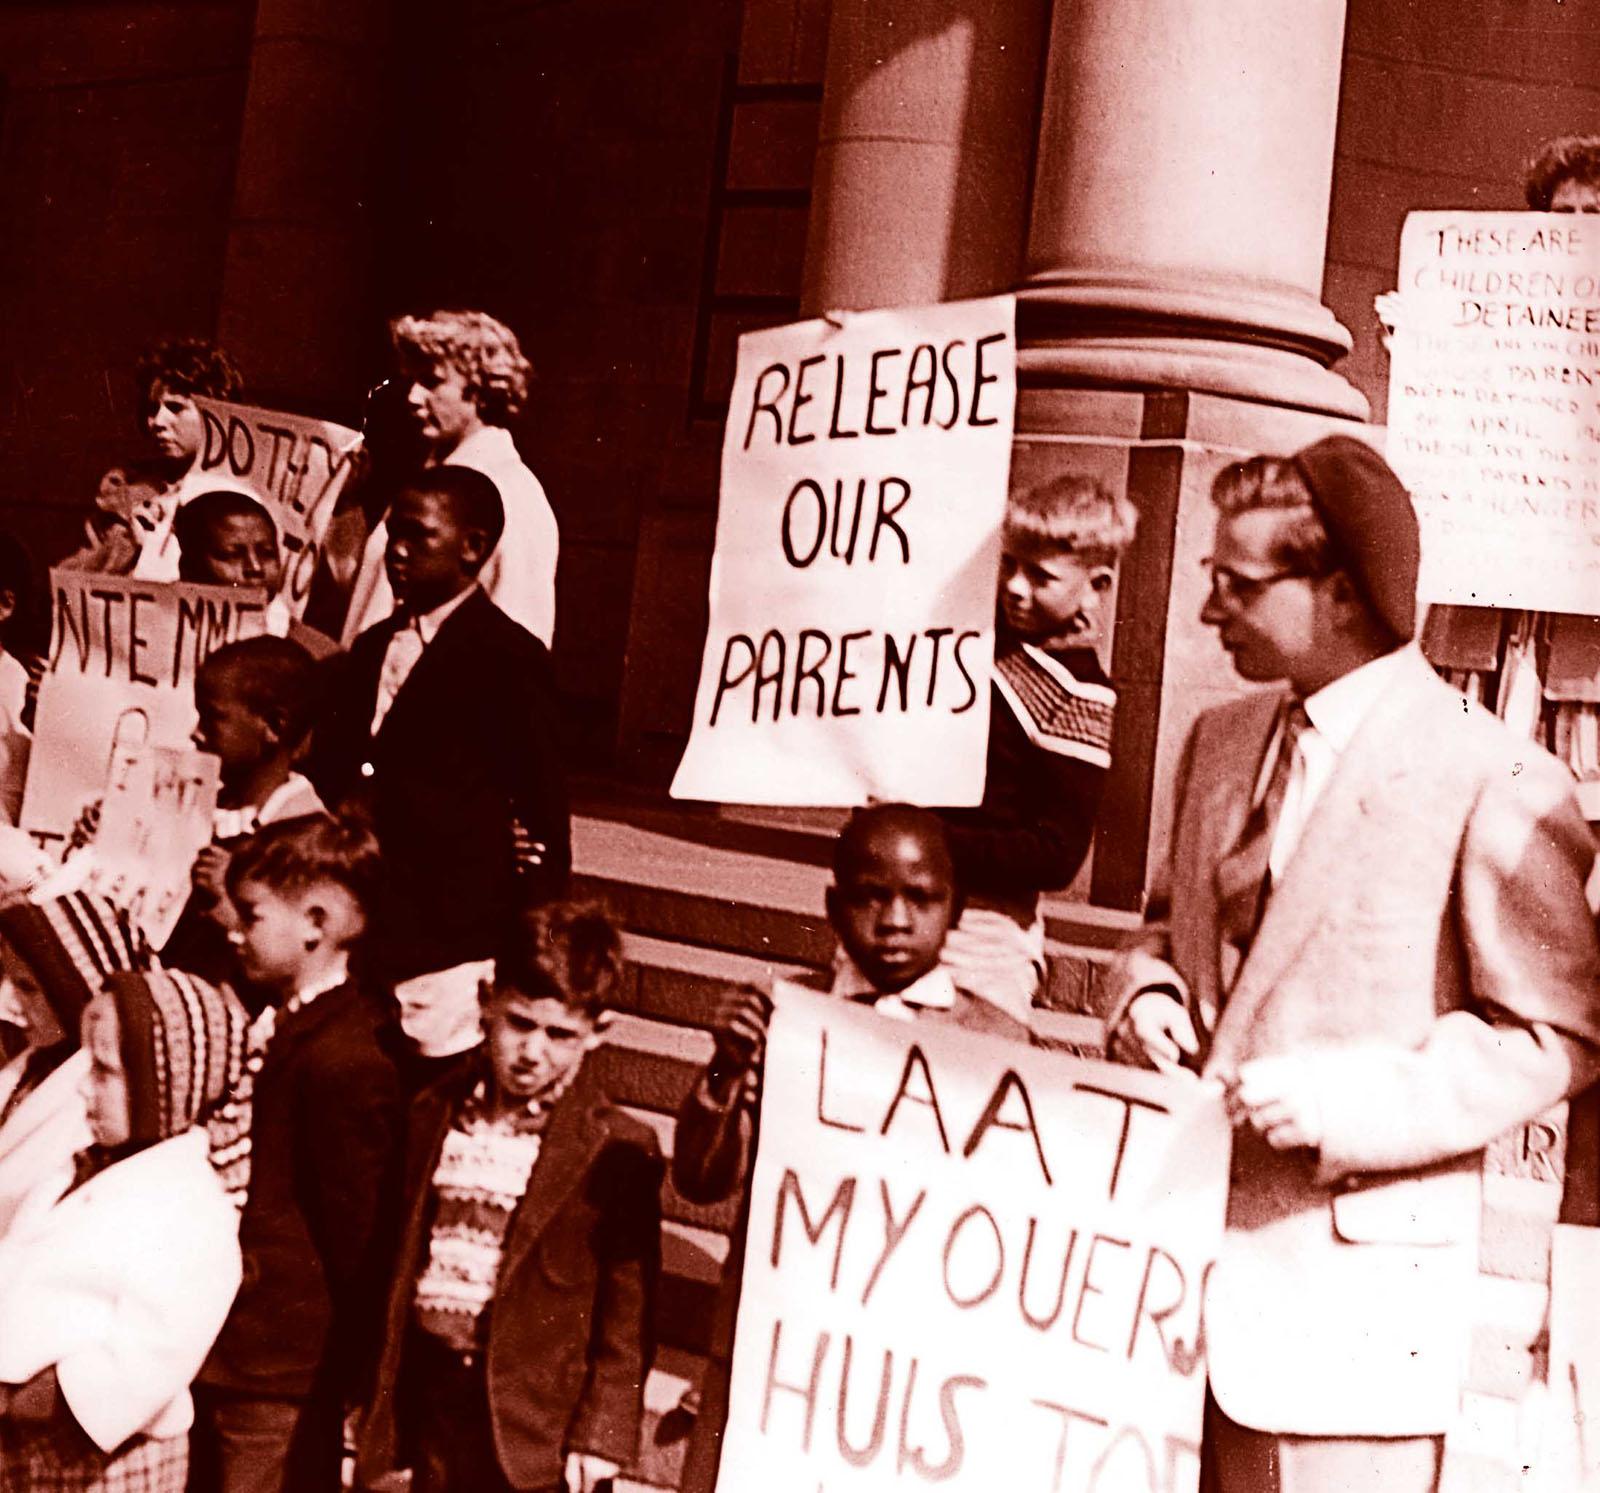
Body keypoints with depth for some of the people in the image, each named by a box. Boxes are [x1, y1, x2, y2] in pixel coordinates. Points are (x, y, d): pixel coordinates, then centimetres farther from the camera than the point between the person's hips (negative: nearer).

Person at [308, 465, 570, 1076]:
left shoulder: (510, 659, -6)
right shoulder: (371, 648, 16)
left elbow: (543, 814, -6)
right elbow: (329, 778, 20)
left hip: (450, 954, -6)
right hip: (359, 946, 7)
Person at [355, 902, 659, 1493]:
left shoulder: (616, 1152, -9)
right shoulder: (432, 1115, 6)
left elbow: (627, 1316, -7)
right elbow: (393, 1265, 9)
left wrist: (600, 1433, -11)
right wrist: (374, 1407, 8)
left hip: (538, 1422, -4)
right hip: (431, 1396, 5)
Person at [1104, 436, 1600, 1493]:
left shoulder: (1496, 782, -13)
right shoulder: (1222, 743, 10)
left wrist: (1344, 1100, -21)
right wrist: (1153, 990, 0)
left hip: (1353, 1269, -6)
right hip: (1193, 1234, 6)